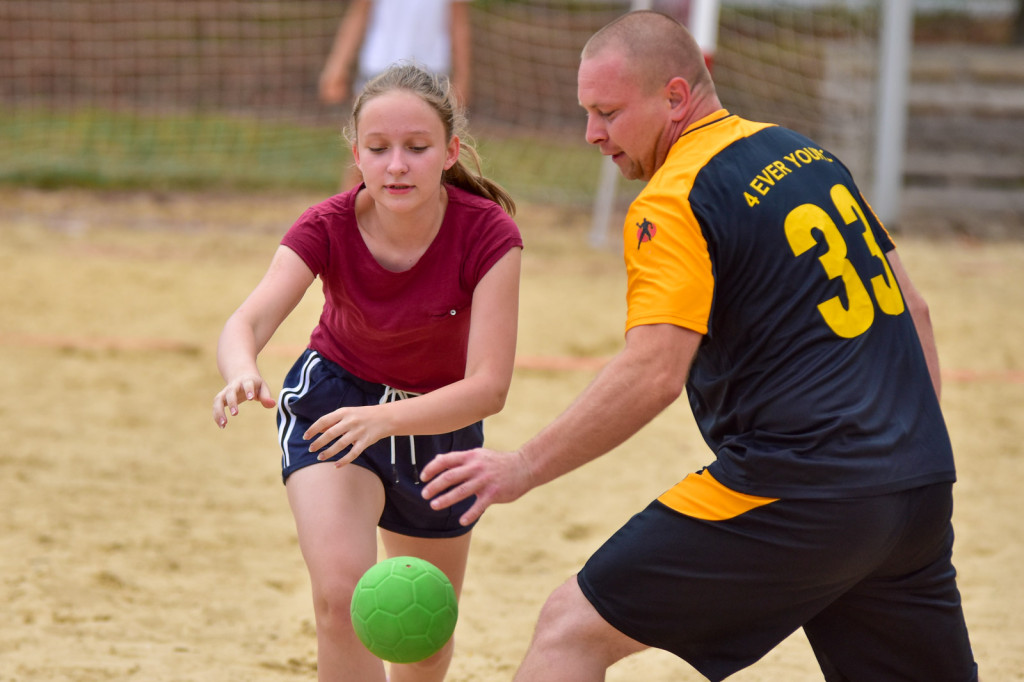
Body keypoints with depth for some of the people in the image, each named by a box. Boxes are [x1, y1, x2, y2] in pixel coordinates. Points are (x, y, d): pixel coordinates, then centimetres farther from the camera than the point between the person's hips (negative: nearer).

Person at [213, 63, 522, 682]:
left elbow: (488, 386, -34)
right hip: (334, 400, -1)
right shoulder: (327, 229, -25)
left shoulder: (487, 235, -28)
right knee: (341, 593, -26)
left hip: (442, 418, 1)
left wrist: (385, 419, -50)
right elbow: (248, 322, -40)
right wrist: (243, 374, -64)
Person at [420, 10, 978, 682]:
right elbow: (910, 307, 20)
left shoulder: (673, 203, -9)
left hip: (796, 494, -8)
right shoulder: (805, 153, 16)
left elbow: (653, 373, -20)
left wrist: (525, 467, -15)